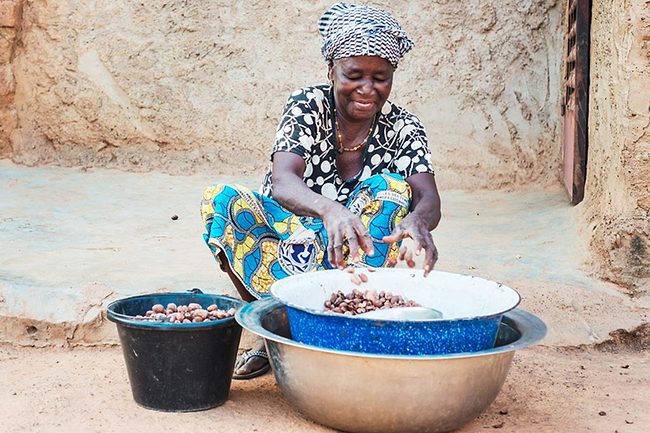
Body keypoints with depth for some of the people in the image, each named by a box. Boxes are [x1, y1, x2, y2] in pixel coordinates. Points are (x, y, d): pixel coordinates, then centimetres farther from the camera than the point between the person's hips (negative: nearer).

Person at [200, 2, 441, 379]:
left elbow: (430, 199, -23)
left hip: (348, 253, 1)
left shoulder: (402, 128, -8)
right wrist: (330, 211, -53)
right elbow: (282, 181, -30)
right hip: (285, 243, -1)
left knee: (389, 189, -27)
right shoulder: (308, 106, -13)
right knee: (220, 199, -27)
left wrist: (418, 221, -50)